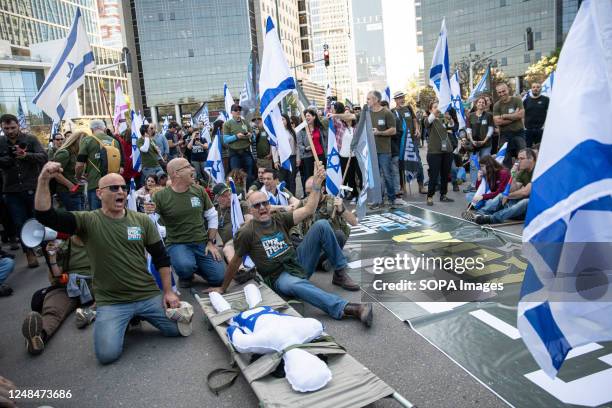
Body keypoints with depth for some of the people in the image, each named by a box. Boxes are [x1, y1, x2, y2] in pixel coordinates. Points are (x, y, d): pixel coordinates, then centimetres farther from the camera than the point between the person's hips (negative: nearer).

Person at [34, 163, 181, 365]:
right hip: (110, 302, -2)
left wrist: (168, 291, 0)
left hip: (149, 295, 2)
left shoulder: (143, 220, 2)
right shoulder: (87, 221, -4)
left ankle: (138, 316, 20)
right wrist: (43, 181, -30)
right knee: (107, 354, -19)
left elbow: (161, 257, 5)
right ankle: (124, 320, 14)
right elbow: (46, 216, -17)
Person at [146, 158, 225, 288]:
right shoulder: (160, 196, -9)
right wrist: (149, 213, -28)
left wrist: (211, 242, 1)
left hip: (202, 242, 3)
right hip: (177, 244, -3)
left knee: (218, 279, -7)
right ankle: (185, 276, 5)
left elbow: (212, 217, 8)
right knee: (185, 267, -35)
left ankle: (195, 265, 24)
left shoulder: (199, 191, 1)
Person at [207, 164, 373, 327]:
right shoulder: (246, 232, -7)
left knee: (321, 225, -10)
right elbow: (235, 262, 0)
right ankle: (345, 308, -51)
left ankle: (340, 273, -5)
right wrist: (222, 288, 5)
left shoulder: (279, 219, 6)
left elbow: (308, 210, -1)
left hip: (298, 263, 5)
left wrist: (317, 184, -10)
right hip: (278, 276, -5)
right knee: (294, 284, -44)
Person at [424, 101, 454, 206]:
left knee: (445, 175, 11)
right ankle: (430, 197, 8)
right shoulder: (430, 120, -4)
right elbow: (427, 122, -27)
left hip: (447, 151, 5)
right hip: (434, 152, -5)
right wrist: (434, 113, -43)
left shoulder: (443, 118, 11)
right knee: (434, 176, -4)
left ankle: (443, 195, 24)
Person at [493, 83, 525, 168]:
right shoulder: (496, 105, 2)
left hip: (518, 133, -1)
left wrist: (504, 116, -10)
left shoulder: (517, 100, 0)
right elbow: (497, 122, -10)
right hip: (505, 135, 1)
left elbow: (521, 114, -12)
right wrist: (514, 117, -11)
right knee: (506, 159, 2)